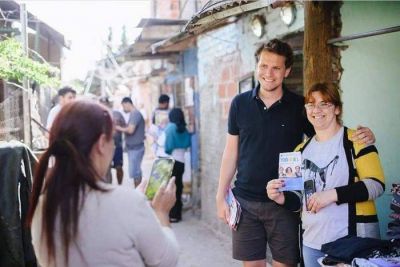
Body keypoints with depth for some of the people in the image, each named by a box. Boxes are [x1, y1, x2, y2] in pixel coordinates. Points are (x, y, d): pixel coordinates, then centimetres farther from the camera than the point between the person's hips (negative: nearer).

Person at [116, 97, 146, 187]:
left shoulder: (135, 114, -15)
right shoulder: (133, 114, 14)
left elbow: (130, 130, -23)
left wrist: (119, 128, -9)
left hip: (135, 148, -10)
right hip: (133, 147, 10)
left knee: (134, 172, -7)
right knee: (136, 171, 14)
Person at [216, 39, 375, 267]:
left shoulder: (300, 106, -2)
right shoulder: (240, 103, 2)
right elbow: (231, 151, 7)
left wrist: (361, 137, -15)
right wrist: (221, 196, 6)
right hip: (245, 202, 1)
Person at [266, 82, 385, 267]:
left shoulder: (355, 140, -5)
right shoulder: (302, 150, 12)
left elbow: (376, 184, -13)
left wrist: (332, 194, -21)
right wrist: (281, 198, -4)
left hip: (352, 239, -5)